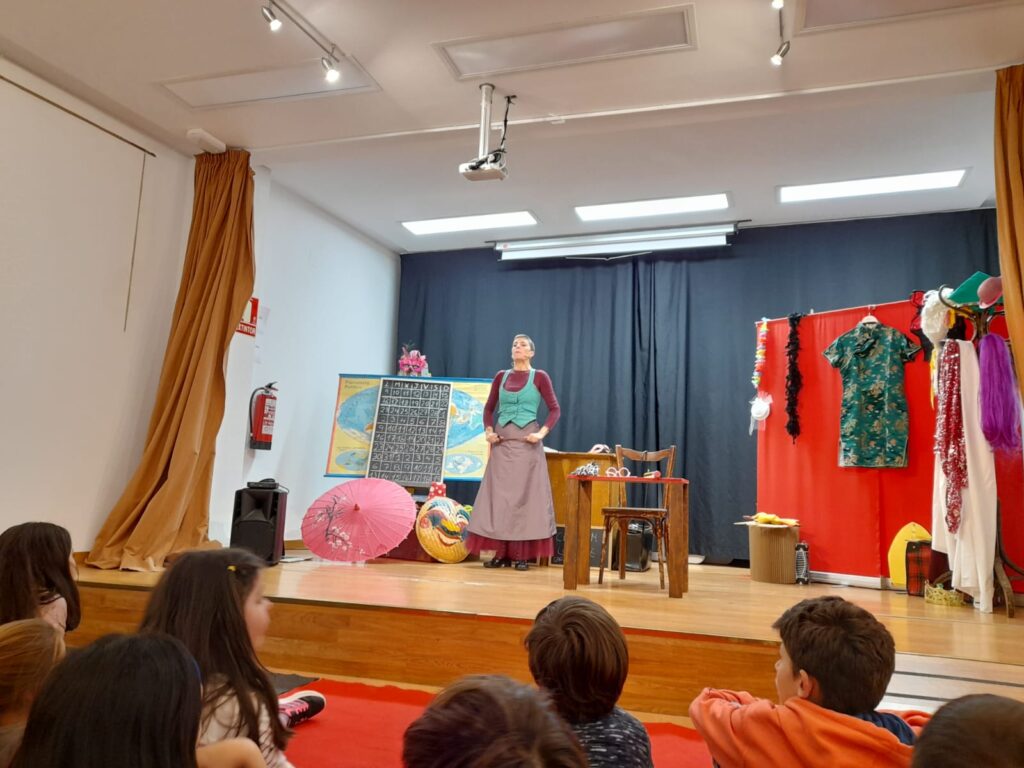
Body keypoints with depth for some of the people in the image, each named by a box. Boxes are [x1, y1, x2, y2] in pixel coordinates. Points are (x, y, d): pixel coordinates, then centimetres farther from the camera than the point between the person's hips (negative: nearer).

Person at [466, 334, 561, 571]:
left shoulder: (539, 377, 1)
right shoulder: (501, 376, 12)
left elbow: (555, 410, -2)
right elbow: (489, 408, 17)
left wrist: (542, 433, -13)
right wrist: (488, 430, 2)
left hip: (527, 442, -4)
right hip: (501, 442, 4)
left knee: (524, 494, -3)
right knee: (499, 494, 2)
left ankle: (522, 554, 4)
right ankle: (501, 554, 8)